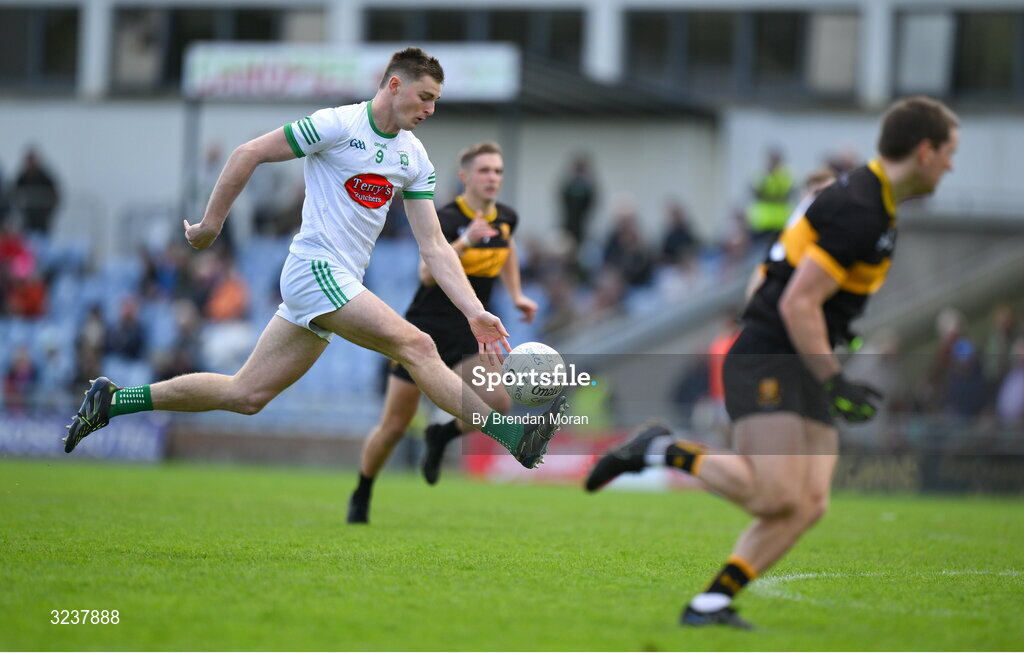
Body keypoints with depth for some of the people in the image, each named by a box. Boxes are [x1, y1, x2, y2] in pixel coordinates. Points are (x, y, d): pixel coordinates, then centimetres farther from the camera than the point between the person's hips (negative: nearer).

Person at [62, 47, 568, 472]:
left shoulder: (415, 158, 10)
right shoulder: (337, 124, -10)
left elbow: (434, 248, 8)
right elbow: (248, 154, -5)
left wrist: (475, 312, -2)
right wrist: (211, 223, -1)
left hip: (342, 283, 8)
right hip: (316, 268, -8)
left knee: (247, 394, 7)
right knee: (415, 346, -21)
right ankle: (512, 436, -29)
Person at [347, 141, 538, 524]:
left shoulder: (506, 219, 2)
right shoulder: (446, 218, -18)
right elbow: (428, 273, -33)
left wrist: (516, 295, 17)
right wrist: (466, 241, -44)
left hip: (467, 339, 5)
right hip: (424, 332, -5)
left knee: (497, 403, -20)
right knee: (394, 426, 1)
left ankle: (442, 437, 10)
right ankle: (361, 498, 25)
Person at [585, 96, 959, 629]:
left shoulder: (872, 202, 15)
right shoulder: (858, 213, -17)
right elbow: (797, 305, -21)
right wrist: (834, 382, -18)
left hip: (803, 370, 10)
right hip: (767, 363, -10)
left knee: (809, 504, -5)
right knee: (776, 495, -23)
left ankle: (711, 603, -6)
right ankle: (661, 450, -7)